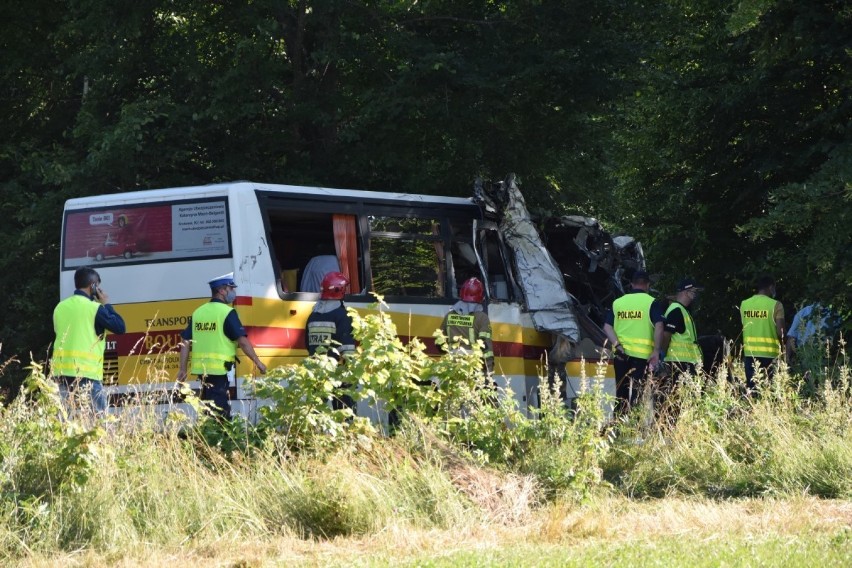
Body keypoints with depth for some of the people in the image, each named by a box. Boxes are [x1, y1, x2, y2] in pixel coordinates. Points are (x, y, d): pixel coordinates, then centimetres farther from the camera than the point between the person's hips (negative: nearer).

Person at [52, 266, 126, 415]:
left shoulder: (60, 307, 11)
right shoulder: (94, 308, -7)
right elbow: (120, 327, -4)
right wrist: (107, 304, 8)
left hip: (61, 371, 6)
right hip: (87, 371, -6)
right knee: (98, 417, -4)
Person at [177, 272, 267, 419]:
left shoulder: (198, 312, 12)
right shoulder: (227, 312, -8)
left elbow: (185, 343, 11)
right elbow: (242, 341, -12)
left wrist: (182, 369, 13)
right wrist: (258, 362, -5)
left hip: (201, 368, 7)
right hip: (219, 368, -7)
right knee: (220, 409, -6)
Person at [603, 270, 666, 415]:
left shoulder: (617, 302, 11)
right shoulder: (652, 303, -2)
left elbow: (607, 326, 2)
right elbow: (659, 326, -13)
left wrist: (617, 345, -8)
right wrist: (656, 351, -13)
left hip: (621, 353, 4)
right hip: (642, 354, -4)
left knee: (620, 392, 11)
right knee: (637, 392, -2)